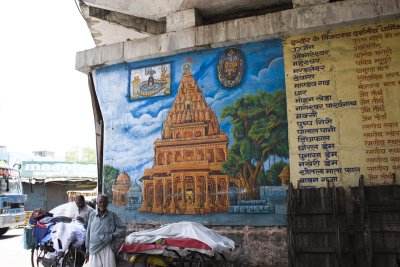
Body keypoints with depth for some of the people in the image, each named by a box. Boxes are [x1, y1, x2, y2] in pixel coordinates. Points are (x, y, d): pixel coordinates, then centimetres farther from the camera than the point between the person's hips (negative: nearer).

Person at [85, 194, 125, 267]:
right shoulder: (92, 215, 7)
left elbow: (122, 228, 5)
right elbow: (88, 233, 11)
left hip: (107, 248, -1)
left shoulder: (112, 215, 2)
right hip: (94, 249, 2)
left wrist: (113, 235, -11)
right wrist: (87, 250, 12)